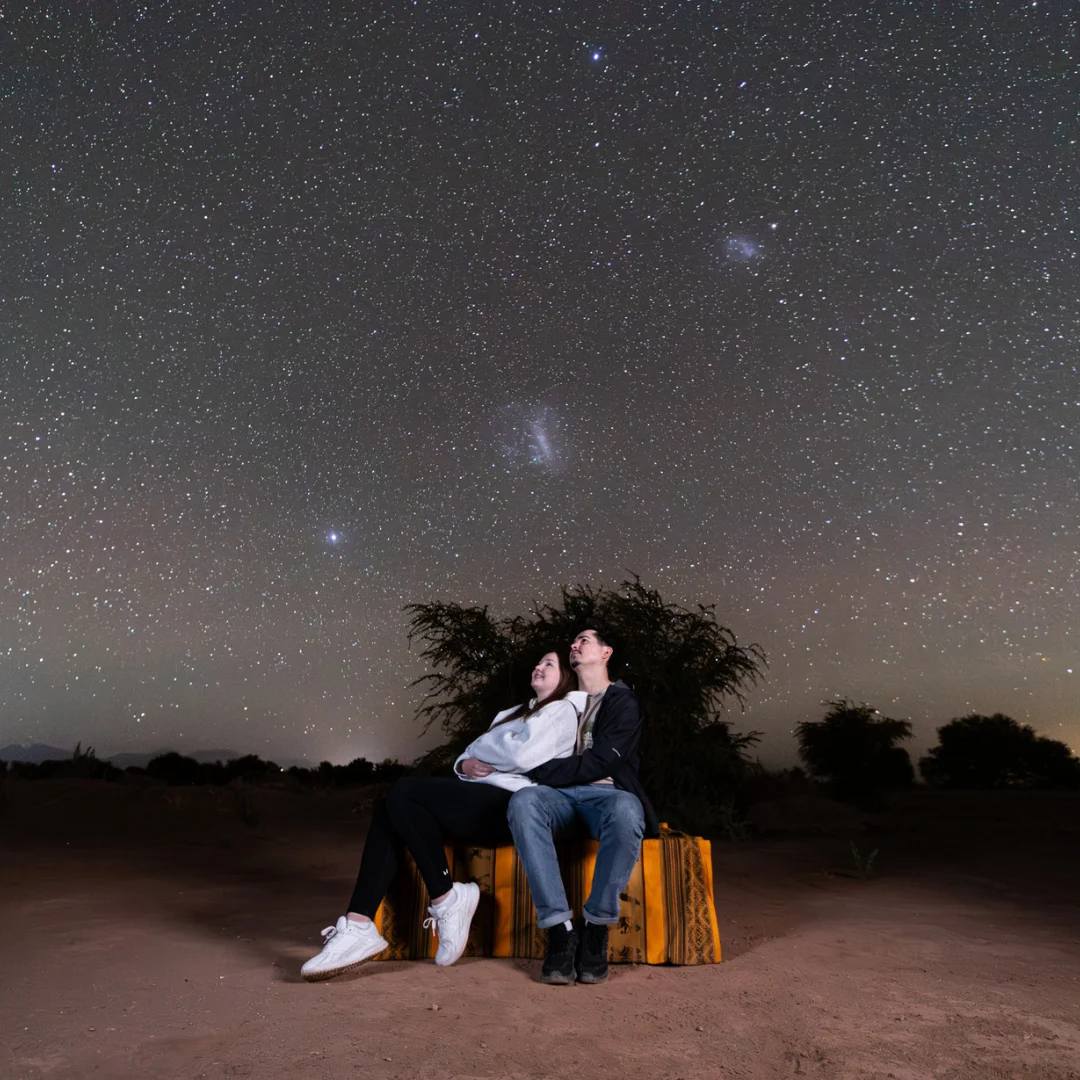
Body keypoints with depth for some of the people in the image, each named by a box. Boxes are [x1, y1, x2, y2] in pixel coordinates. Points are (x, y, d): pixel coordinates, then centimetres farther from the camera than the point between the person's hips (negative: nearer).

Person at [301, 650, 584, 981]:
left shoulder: (564, 709, 4)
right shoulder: (512, 713, 32)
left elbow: (522, 755, -14)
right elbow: (472, 753, 23)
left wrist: (478, 752, 4)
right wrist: (465, 765, -1)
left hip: (513, 805, -8)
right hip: (481, 801, 8)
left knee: (404, 792, -22)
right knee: (391, 808, -14)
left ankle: (447, 901, -13)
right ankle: (358, 927, -22)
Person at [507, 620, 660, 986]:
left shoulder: (623, 701, 10)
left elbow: (601, 762, -6)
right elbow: (537, 755, 23)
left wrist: (538, 772, -11)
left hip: (606, 793, -3)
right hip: (561, 796, 3)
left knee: (626, 811, -40)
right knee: (522, 801, -33)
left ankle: (597, 927, -22)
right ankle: (560, 928, -31)